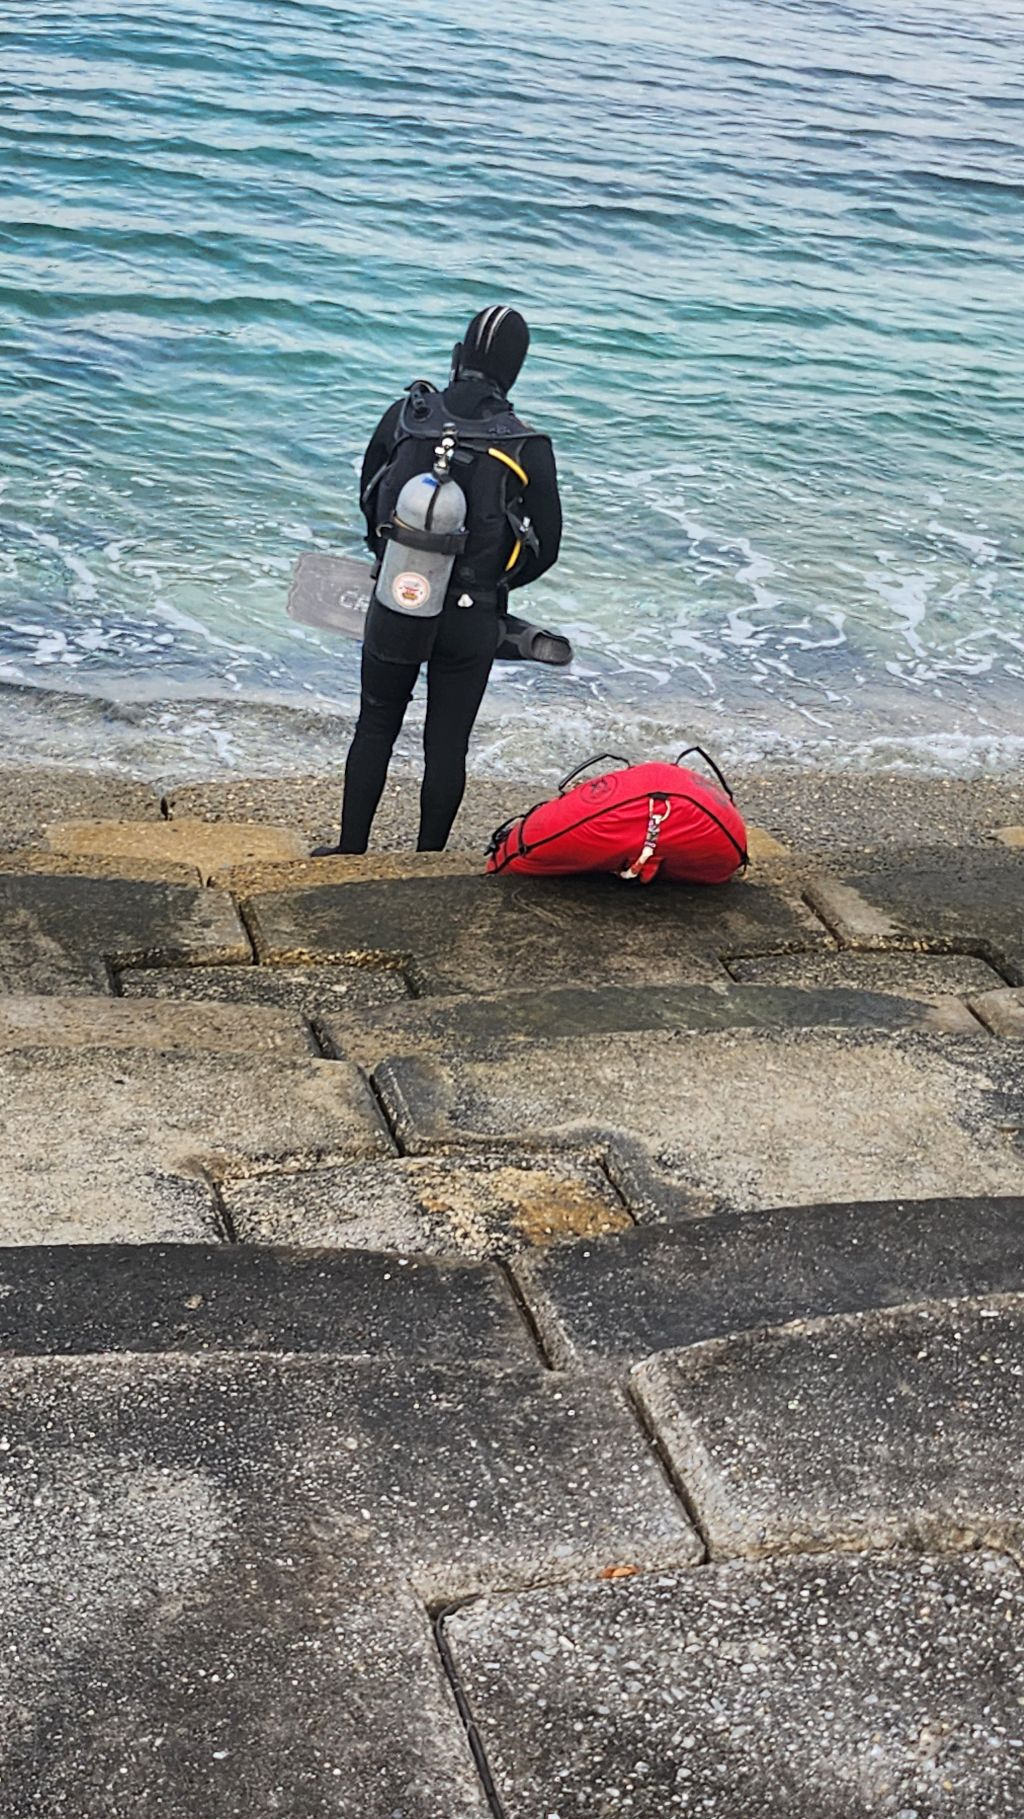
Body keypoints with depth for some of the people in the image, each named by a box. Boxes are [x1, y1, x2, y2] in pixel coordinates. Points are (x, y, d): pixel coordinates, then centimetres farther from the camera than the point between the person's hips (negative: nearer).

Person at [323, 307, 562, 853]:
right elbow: (545, 548, -3)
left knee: (375, 729, 18)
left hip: (394, 605, 2)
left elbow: (369, 499, 9)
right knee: (447, 745, 12)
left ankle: (351, 852, 25)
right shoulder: (528, 449, -11)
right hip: (471, 622, -1)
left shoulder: (405, 415, -5)